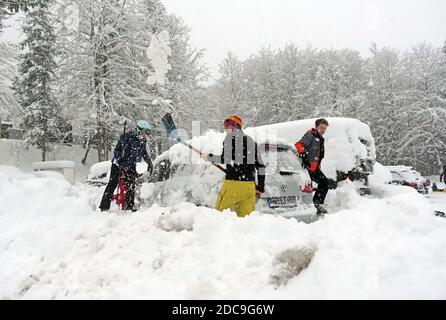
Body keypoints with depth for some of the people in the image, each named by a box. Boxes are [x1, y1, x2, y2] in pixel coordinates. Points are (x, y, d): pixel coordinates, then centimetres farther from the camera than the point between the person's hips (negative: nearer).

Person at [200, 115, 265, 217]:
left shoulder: (230, 137, 0)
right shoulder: (251, 141, 19)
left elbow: (226, 159, -12)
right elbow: (260, 166, 18)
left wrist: (209, 157, 3)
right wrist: (260, 187, 23)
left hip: (233, 183, -6)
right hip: (250, 185, 6)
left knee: (219, 212, 3)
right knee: (246, 216, 8)